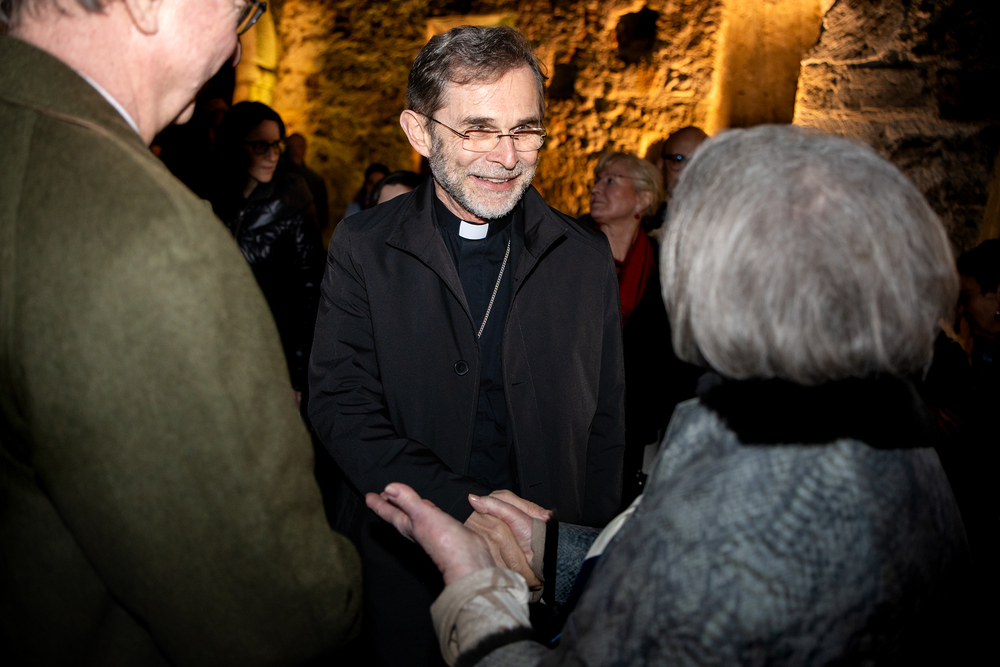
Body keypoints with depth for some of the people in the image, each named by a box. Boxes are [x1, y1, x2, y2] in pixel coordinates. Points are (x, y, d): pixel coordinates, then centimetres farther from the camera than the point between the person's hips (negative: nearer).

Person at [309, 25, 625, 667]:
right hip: (401, 574, -1)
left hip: (548, 572, 1)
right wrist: (466, 507, -26)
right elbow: (342, 406, -13)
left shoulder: (588, 257, -1)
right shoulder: (363, 247, -5)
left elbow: (604, 426, 3)